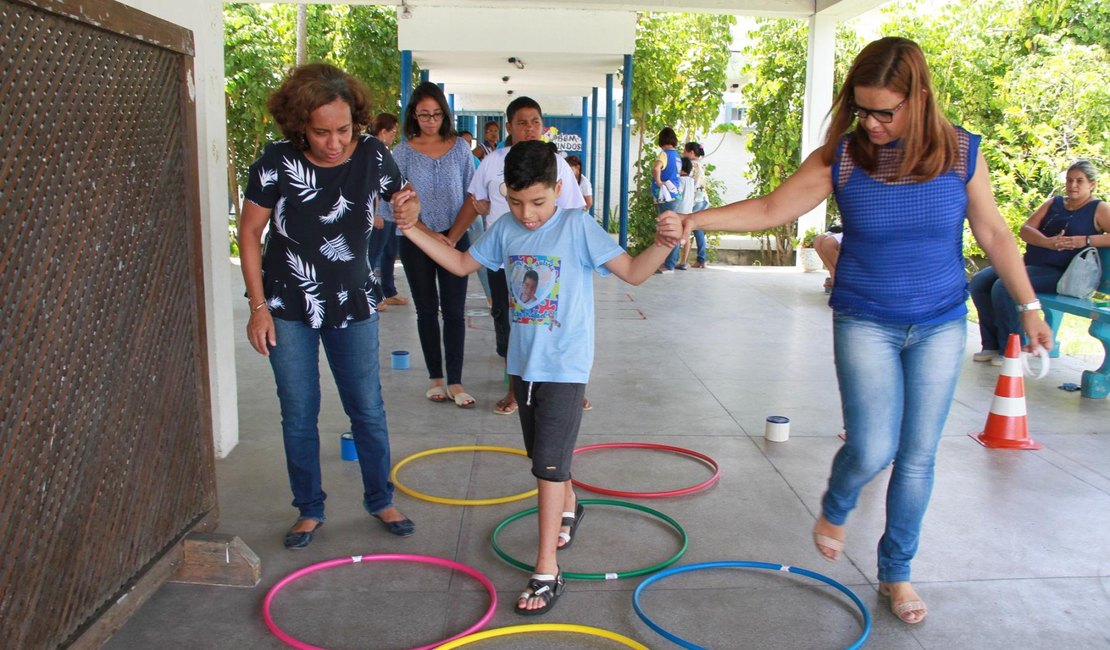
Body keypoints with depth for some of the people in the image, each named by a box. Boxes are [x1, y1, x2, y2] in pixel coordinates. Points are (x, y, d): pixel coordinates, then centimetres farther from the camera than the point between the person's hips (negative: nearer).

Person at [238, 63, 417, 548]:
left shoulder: (371, 155, -12)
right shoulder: (278, 162, -17)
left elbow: (402, 198, 7)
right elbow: (249, 234, -6)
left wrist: (409, 205, -19)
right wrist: (259, 307, -9)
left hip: (353, 307, 1)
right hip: (288, 309, -1)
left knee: (368, 409, 9)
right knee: (299, 415, 8)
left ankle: (381, 501, 28)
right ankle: (309, 511, 26)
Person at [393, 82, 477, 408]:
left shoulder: (459, 147, 4)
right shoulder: (403, 152, 1)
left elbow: (472, 196, 5)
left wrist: (454, 236, -6)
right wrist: (430, 235, -12)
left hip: (455, 238, 0)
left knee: (455, 310, -4)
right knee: (426, 310, 6)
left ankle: (455, 382, 0)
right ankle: (435, 378, 15)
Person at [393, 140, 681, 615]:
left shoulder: (577, 226, -13)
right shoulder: (506, 230, 1)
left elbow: (632, 272, -14)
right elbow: (461, 264, 14)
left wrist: (664, 244, -32)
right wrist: (411, 229, 7)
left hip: (565, 366, -6)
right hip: (523, 362, 6)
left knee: (548, 463, -9)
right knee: (544, 457, 21)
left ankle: (547, 571, -1)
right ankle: (568, 508, 50)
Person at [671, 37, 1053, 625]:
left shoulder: (961, 153, -7)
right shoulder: (840, 158, -10)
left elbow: (993, 234, 2)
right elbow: (770, 210, -14)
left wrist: (1029, 306, 4)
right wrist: (696, 219, -26)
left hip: (940, 327, 2)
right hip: (866, 323, -2)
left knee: (918, 456, 8)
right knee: (872, 449, -10)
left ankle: (896, 571, 29)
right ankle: (834, 510, 27)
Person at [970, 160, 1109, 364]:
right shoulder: (1054, 203, 16)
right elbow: (1025, 229, 2)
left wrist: (1086, 240, -21)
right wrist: (1048, 242, -16)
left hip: (1059, 273, -7)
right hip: (1030, 264, 7)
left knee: (1004, 287, -29)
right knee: (979, 282, -9)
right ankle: (992, 345, -3)